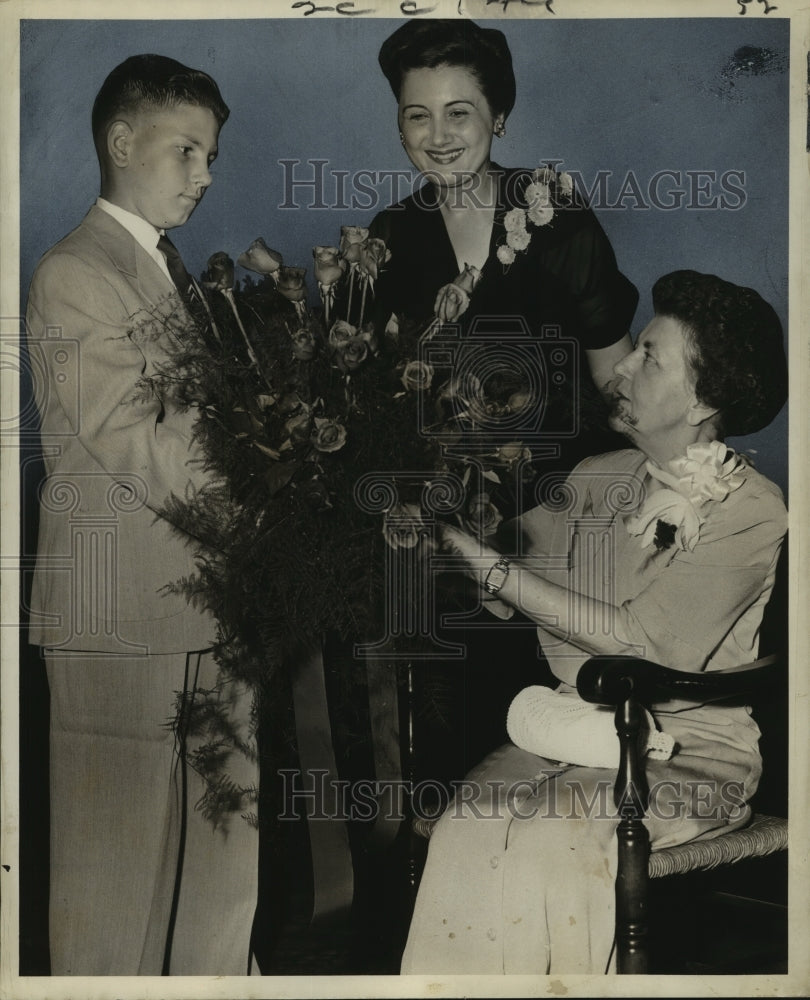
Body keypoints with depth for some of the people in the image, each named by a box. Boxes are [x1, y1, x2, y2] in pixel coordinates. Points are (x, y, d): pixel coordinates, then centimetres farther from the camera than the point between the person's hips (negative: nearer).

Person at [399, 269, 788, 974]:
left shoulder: (752, 513, -7)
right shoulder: (596, 478, 11)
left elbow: (641, 640, -16)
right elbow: (509, 607, 12)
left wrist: (490, 567, -14)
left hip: (689, 754, -4)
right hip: (570, 729, 4)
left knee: (544, 833, -31)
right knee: (466, 827, -25)